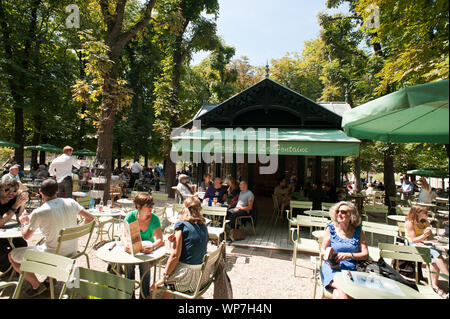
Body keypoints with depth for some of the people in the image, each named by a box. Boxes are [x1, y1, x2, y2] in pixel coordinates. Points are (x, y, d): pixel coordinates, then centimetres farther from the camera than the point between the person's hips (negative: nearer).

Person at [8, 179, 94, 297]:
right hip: (73, 250, 6)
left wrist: (25, 222, 15)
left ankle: (36, 285, 22)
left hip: (53, 255, -5)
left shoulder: (38, 213, -18)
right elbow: (90, 218, -3)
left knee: (12, 255, 17)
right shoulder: (71, 202, -9)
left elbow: (26, 236, -4)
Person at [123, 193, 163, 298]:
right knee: (129, 264, -28)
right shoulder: (131, 216, -12)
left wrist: (152, 246, -44)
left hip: (149, 251, -1)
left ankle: (144, 295, -9)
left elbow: (159, 239, -22)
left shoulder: (154, 218, -15)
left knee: (145, 264, -29)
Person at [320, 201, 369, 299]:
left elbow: (365, 254, 4)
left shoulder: (358, 231, 6)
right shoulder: (331, 229, 4)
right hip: (333, 268, 0)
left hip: (352, 269, 0)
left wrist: (348, 255, -13)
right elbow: (323, 250, 8)